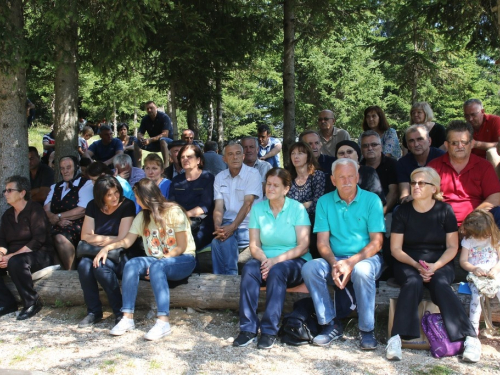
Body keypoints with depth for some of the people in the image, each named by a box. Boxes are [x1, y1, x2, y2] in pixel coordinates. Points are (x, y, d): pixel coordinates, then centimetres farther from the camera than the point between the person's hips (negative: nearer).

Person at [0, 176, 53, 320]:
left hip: (40, 255, -8)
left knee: (16, 262, -37)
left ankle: (32, 302, -20)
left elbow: (38, 240, -20)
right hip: (14, 255, 8)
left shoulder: (35, 210, -10)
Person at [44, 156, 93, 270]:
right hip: (58, 226, 5)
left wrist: (58, 216, -7)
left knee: (60, 238, -36)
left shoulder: (86, 184, 4)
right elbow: (46, 210, 12)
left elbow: (82, 210, -9)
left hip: (77, 226, -5)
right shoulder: (55, 187, 24)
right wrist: (58, 220, -9)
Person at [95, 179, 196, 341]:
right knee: (131, 264, -23)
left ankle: (163, 322, -40)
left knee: (157, 266, -36)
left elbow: (181, 247, -12)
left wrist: (159, 261, -19)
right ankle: (127, 318, -25)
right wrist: (107, 247, -10)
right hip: (156, 260, 6)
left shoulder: (174, 212, -8)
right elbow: (127, 241, 7)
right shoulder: (142, 217, 13)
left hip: (183, 260, -6)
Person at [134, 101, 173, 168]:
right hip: (154, 143, 6)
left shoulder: (164, 117, -19)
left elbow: (165, 134, -28)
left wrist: (150, 140, -38)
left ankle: (166, 165, -45)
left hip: (168, 142, -6)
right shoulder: (145, 119, -3)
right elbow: (139, 133, -5)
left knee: (162, 140, -39)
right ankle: (138, 167, -11)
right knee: (137, 143, -11)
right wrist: (141, 138, -31)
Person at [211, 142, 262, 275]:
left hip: (248, 224, -4)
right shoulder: (220, 177, 12)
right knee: (218, 241, -29)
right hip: (228, 224, 4)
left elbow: (247, 204, -13)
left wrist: (232, 227, -23)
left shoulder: (253, 174, -3)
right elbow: (218, 207, 4)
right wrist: (217, 226, -16)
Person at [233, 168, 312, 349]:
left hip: (295, 262, -3)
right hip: (267, 261, 3)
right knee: (249, 268, -29)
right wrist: (264, 259, -19)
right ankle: (248, 328, -27)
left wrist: (276, 260, -21)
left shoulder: (297, 208, -4)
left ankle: (270, 330, -28)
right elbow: (254, 245, 2)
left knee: (277, 271, -35)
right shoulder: (258, 208, 5)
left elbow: (303, 246, -10)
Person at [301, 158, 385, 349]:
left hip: (367, 257, -2)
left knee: (362, 270, -36)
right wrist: (334, 264, -19)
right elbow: (322, 242, 1)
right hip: (335, 259, 3)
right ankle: (331, 324, -12)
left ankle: (367, 329, -16)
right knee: (309, 268, -25)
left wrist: (351, 262, -21)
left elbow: (376, 242, -7)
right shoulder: (324, 202, 6)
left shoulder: (371, 200, -1)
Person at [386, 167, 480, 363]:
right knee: (413, 283, -32)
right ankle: (396, 338, -39)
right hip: (408, 263, 0)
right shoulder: (402, 212, 2)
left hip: (440, 263, 0)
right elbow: (396, 249, 1)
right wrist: (416, 265, -15)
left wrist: (435, 266, -15)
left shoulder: (445, 210, 2)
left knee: (440, 284, -32)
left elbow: (452, 247, 1)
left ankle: (470, 337, -31)